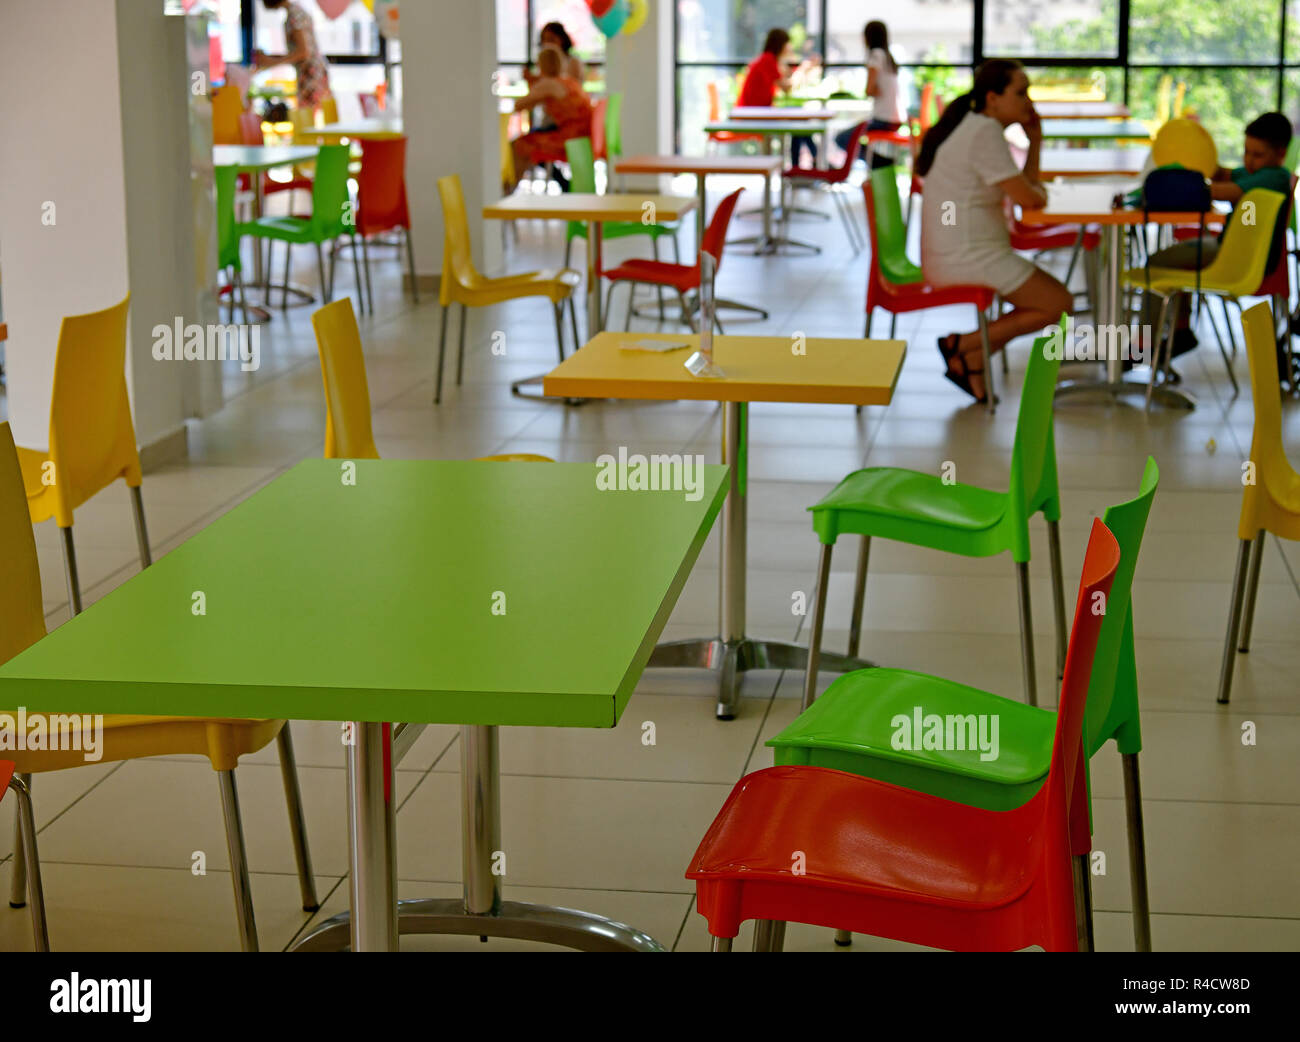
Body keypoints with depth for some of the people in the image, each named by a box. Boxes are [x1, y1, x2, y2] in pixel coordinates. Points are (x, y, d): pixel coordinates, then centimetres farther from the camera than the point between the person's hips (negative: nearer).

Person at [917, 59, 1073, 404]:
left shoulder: (976, 127, 15)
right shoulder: (985, 132, -17)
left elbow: (1026, 184, 20)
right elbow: (1026, 197, -18)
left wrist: (1035, 141, 9)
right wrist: (1039, 191, 2)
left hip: (957, 254, 10)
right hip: (970, 258, -10)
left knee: (1050, 295, 17)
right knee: (1058, 305, -3)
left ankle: (970, 361, 10)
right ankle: (961, 345, -2)